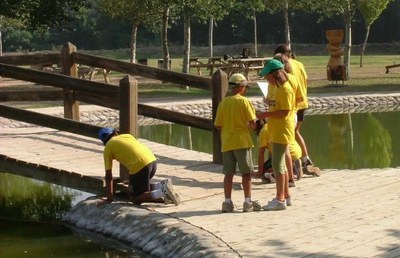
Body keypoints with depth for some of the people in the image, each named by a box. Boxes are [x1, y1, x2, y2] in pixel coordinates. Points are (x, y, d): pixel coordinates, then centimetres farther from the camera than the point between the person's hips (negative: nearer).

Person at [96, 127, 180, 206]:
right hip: (153, 161, 6)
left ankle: (163, 192, -13)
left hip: (139, 166, -6)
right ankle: (160, 186, 4)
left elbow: (108, 176, 12)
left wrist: (109, 199, 17)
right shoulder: (127, 136, 29)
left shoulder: (108, 148, 13)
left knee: (134, 199, 7)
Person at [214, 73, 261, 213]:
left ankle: (227, 202, 7)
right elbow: (253, 123, -11)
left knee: (228, 173, 8)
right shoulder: (243, 101, -9)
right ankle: (248, 202, 3)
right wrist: (250, 127, 10)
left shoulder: (223, 103, 4)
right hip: (242, 142, -4)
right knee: (246, 172, 3)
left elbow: (218, 125, 5)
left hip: (226, 143, 4)